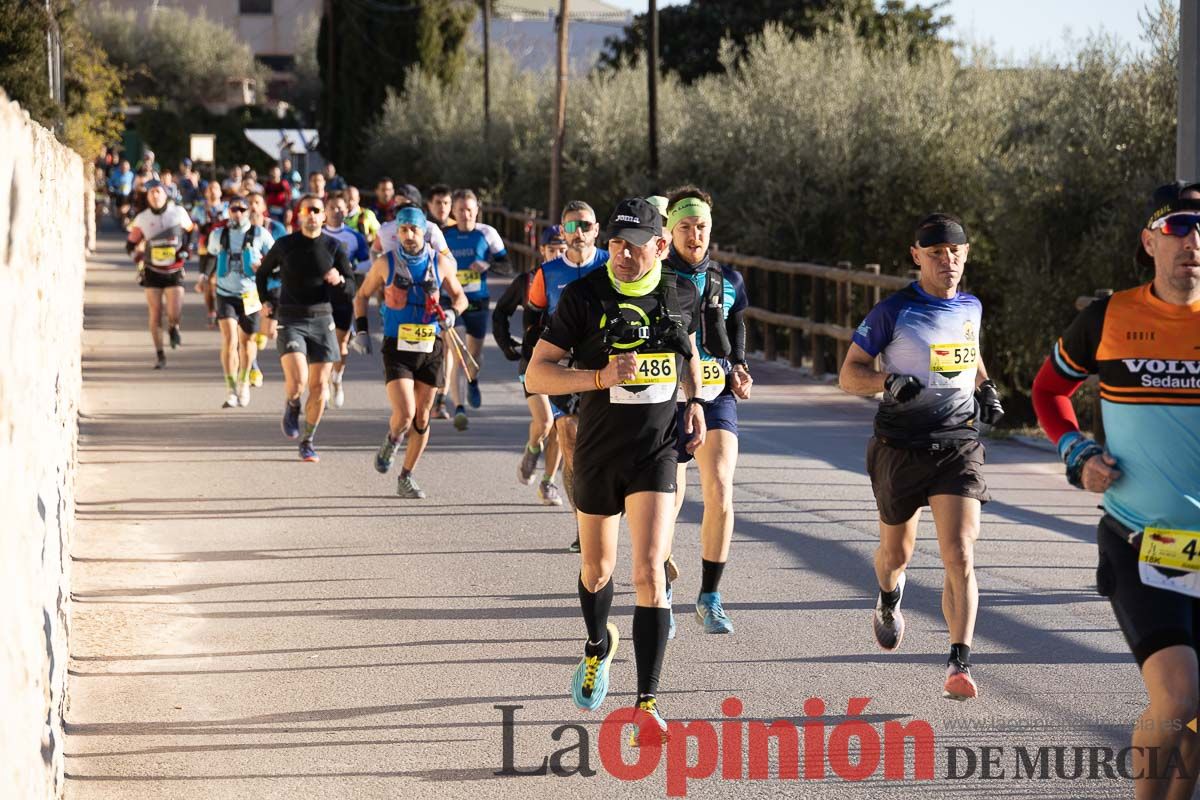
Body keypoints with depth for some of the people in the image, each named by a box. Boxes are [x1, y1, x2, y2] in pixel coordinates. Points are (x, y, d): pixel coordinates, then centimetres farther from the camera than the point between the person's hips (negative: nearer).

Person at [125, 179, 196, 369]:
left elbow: (191, 231, 15)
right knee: (155, 314, -1)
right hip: (152, 272, 1)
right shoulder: (142, 219, -1)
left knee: (175, 313, -13)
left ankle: (174, 327, 24)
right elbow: (131, 245, 9)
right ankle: (159, 355, 9)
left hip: (174, 271, -1)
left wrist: (186, 251, 2)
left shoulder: (179, 213, -3)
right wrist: (140, 258, -8)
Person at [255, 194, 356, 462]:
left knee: (319, 386, 1)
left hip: (321, 320, 2)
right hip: (290, 321, -2)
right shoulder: (285, 245, 0)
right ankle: (292, 409, 15)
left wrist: (339, 280, -18)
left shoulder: (333, 247, 3)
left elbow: (352, 289, 3)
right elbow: (262, 273, 17)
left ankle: (308, 441, 18)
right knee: (297, 379, -20)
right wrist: (266, 302, 7)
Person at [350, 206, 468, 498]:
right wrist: (361, 330, 2)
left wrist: (452, 312, -8)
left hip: (430, 349, 2)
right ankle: (391, 440, 19)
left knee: (421, 418, 6)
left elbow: (459, 296, 14)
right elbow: (362, 296, 12)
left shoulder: (440, 263, 1)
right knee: (404, 414, -17)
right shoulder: (385, 263, -2)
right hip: (397, 348, -2)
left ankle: (406, 478, 20)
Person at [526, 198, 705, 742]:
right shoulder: (583, 297, -10)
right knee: (597, 569, 17)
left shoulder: (677, 293, 0)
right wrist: (600, 377, -27)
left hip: (657, 452, 0)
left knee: (649, 571, -14)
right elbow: (536, 375, -13)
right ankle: (598, 646, 50)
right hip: (598, 452, 0)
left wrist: (694, 401, 8)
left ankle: (647, 701, -13)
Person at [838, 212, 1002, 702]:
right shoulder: (894, 312, -6)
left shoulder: (970, 308, 8)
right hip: (900, 447, -2)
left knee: (960, 555, -15)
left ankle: (959, 665, -17)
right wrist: (889, 381, -23)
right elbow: (849, 374, -4)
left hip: (958, 445, 2)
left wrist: (986, 389, 12)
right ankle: (889, 603, 53)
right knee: (896, 553, 16)